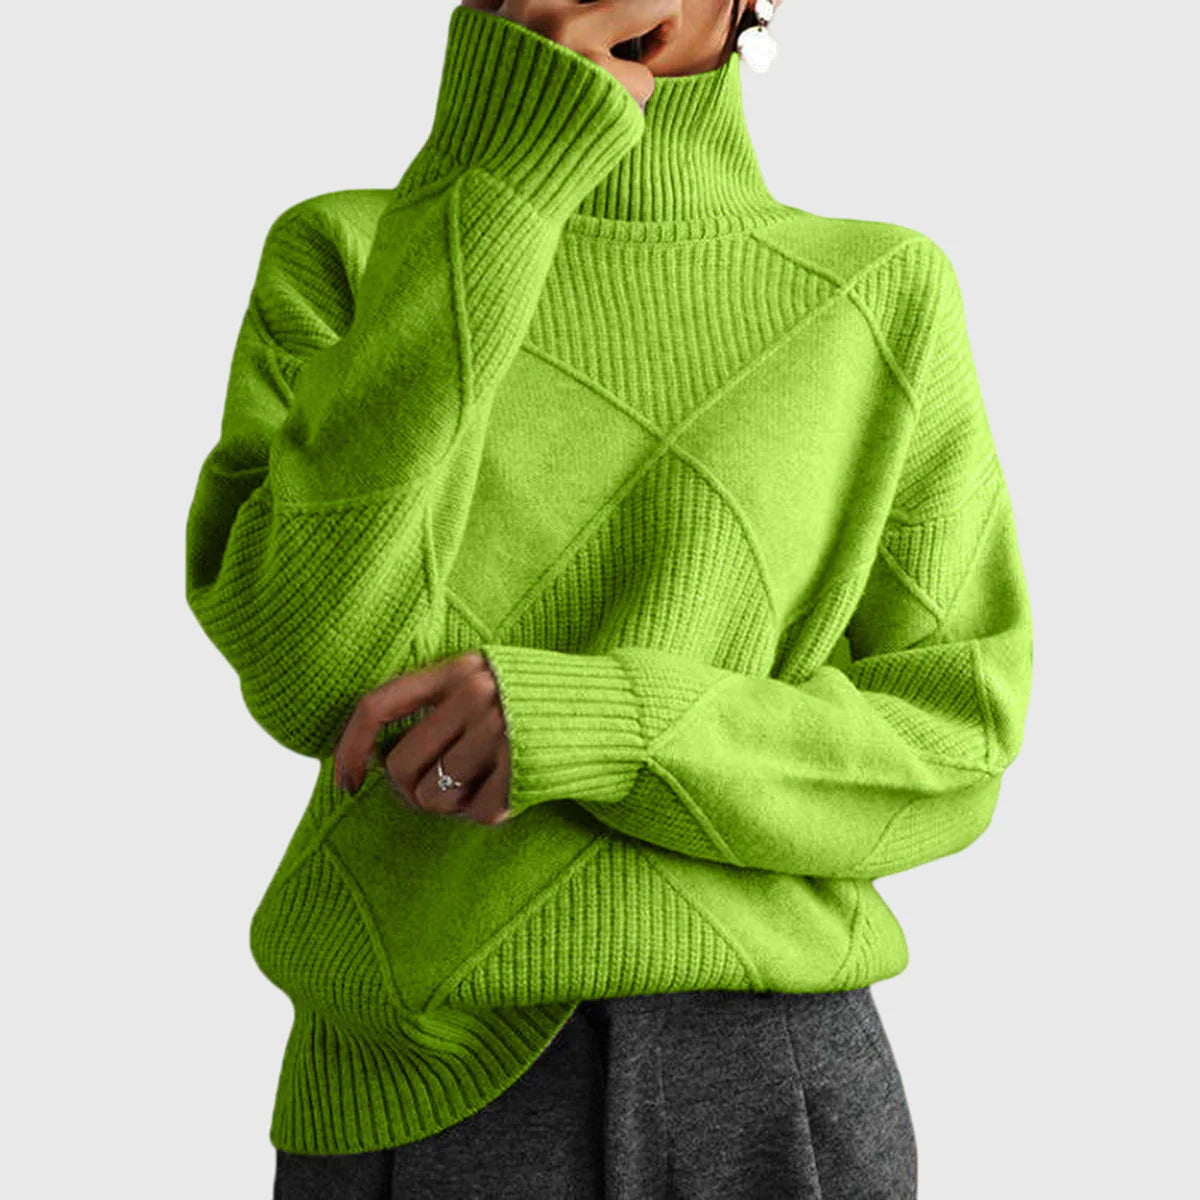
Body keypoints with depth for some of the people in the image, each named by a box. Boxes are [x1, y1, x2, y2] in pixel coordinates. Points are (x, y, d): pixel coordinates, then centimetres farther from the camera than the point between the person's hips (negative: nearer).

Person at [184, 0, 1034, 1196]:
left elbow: (941, 755, 0)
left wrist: (587, 725, -18)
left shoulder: (883, 299, 4)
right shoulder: (341, 261, 3)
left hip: (773, 1102, 0)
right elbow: (312, 672, -12)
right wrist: (493, 172, -14)